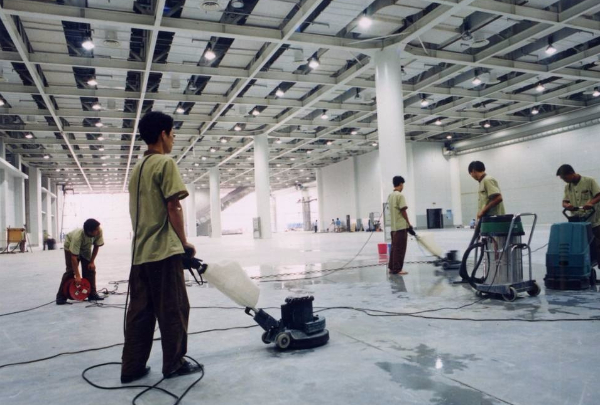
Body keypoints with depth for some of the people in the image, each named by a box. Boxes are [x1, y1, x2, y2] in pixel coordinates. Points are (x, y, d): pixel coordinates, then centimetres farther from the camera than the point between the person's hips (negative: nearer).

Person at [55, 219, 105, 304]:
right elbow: (74, 257, -38)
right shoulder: (78, 236, -43)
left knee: (90, 269, -3)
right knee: (70, 271, -12)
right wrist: (77, 275, -36)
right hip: (70, 246, -4)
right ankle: (61, 296, -4)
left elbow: (96, 246, -13)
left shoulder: (99, 231, -33)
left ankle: (92, 293, 6)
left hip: (85, 248, 4)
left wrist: (92, 261, -11)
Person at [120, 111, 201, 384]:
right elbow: (173, 208, -14)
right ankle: (174, 364, 12)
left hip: (140, 252, 9)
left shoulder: (138, 168, 18)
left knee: (139, 311, 11)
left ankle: (132, 367, 17)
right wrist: (184, 241, -5)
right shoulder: (165, 163, -8)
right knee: (173, 309, 2)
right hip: (164, 250, -8)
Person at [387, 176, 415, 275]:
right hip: (401, 226, -8)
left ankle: (392, 267, 18)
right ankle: (397, 269, -1)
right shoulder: (400, 195, -12)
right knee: (400, 249, -3)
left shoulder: (390, 196, 13)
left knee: (394, 248, 14)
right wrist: (409, 225, -9)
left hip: (394, 226, 8)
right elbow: (403, 211, -15)